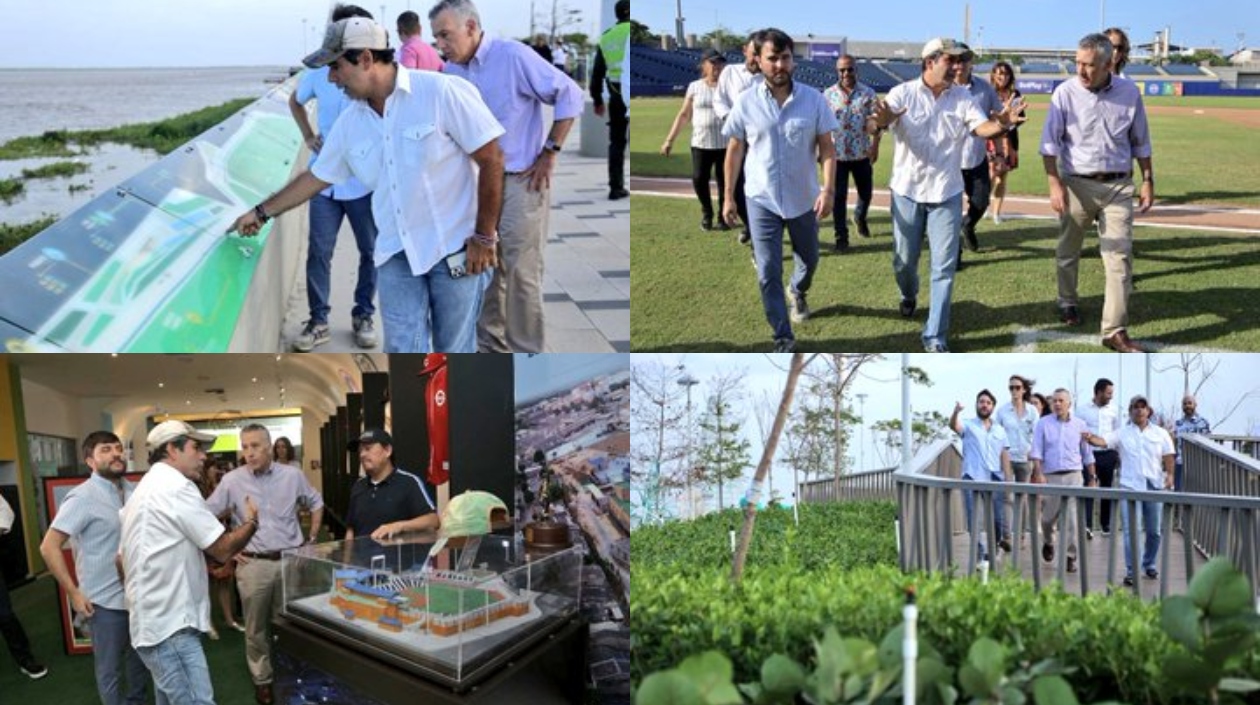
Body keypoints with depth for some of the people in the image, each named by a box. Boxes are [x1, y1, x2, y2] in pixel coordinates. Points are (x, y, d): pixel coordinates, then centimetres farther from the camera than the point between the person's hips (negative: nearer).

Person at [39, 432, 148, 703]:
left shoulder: (132, 492, 3)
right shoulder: (83, 498, -14)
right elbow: (49, 547, -16)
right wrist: (74, 593, -16)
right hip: (107, 600, -6)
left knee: (140, 659, 19)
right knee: (110, 669, 8)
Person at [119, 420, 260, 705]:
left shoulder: (143, 490, 20)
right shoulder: (176, 486, -13)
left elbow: (121, 560, 24)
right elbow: (222, 550, -13)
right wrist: (251, 521, 4)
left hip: (155, 622, 11)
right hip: (170, 626, -11)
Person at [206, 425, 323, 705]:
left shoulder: (292, 475, 0)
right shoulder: (231, 481, -4)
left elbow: (316, 504, 16)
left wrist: (311, 540, 10)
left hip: (291, 561, 1)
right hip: (253, 564, -1)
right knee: (256, 628, 7)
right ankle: (262, 680, 22)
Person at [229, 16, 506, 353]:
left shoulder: (443, 92, -14)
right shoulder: (350, 123, 5)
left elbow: (491, 158, -13)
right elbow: (316, 177, 19)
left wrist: (484, 237, -13)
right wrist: (261, 213, 22)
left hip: (456, 249, -5)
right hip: (397, 252, 5)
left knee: (454, 352, 6)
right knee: (404, 354, 1)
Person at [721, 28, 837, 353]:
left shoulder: (813, 99, -7)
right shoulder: (746, 102, -7)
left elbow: (826, 148, -4)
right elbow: (735, 150, 2)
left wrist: (828, 189, -17)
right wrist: (728, 196, 2)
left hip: (804, 199, 1)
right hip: (762, 201, -1)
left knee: (809, 259, 22)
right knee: (768, 274, -3)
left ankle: (798, 291, 56)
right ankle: (784, 339, 9)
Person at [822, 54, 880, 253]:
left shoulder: (868, 93, -3)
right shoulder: (828, 95, -2)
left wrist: (875, 146, -10)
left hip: (862, 154, 1)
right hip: (837, 154, -1)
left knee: (865, 193, 13)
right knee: (839, 197, -1)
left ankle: (860, 217, 44)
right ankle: (841, 237, 8)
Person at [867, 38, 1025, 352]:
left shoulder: (962, 97, -1)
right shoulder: (903, 93, -10)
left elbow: (981, 127, -16)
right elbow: (870, 127, -24)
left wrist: (1001, 123, -40)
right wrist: (881, 122, -49)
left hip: (946, 194, 1)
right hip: (907, 191, -1)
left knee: (944, 267, -1)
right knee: (904, 260, 13)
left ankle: (935, 336, 5)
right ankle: (909, 296, 47)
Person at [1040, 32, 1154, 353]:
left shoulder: (1129, 93, -1)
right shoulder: (1065, 93, -7)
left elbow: (1140, 142, 9)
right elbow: (1050, 143, -7)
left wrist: (1148, 181, 8)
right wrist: (1055, 185, -16)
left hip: (1118, 186, 1)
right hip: (1077, 184, -1)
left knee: (1120, 257, -5)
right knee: (1068, 251, 15)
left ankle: (1115, 331, -3)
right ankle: (1067, 303, 40)